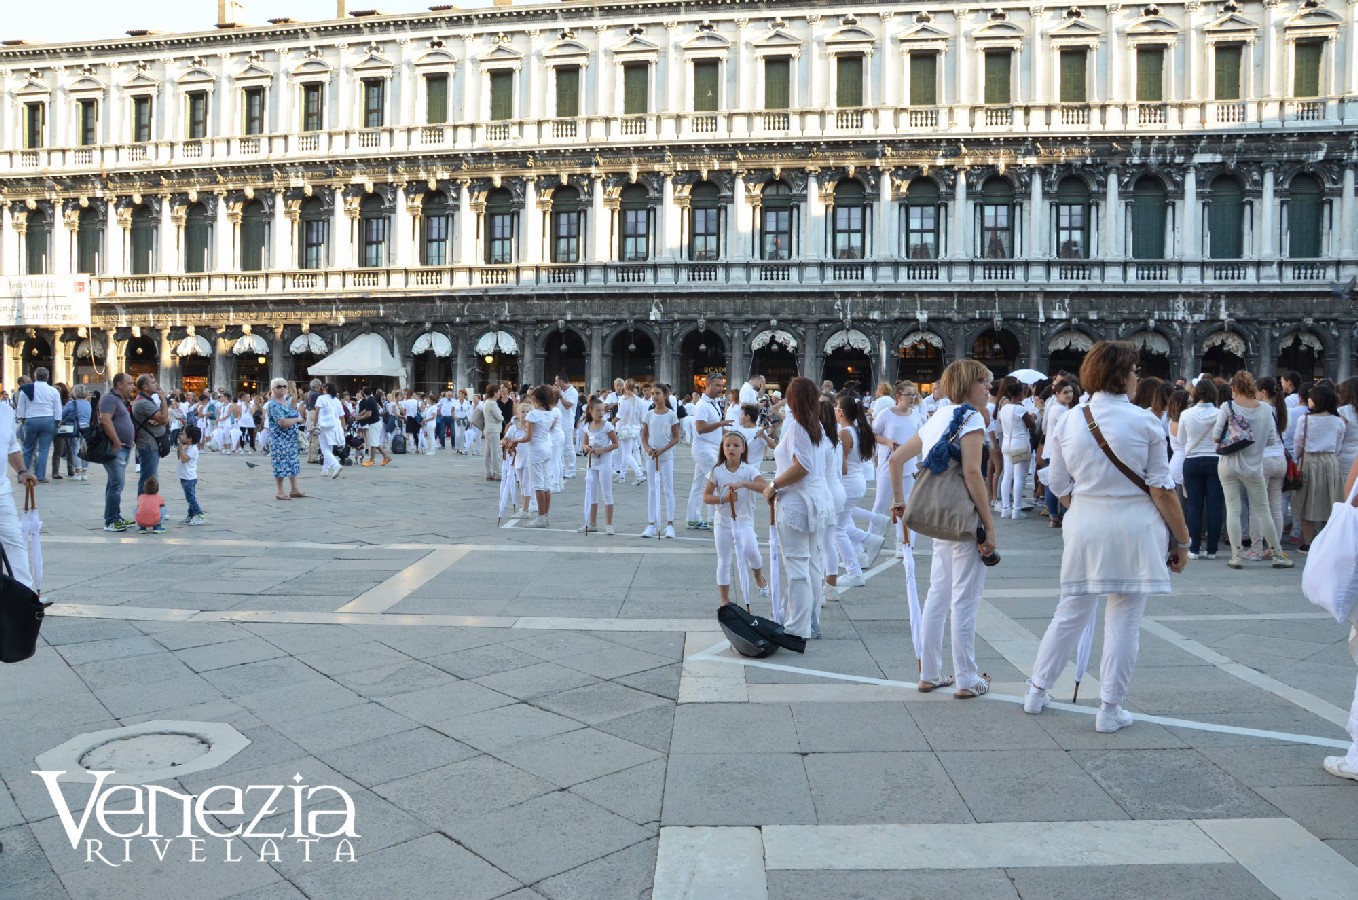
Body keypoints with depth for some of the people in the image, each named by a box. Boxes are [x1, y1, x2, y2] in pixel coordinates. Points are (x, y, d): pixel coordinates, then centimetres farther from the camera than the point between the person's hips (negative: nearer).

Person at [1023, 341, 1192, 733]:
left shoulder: (1069, 421, 1)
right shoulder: (1145, 421, -8)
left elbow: (1059, 486, 5)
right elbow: (1161, 489, -7)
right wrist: (1181, 539, 1)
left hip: (1083, 525, 3)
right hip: (1134, 527, -3)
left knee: (1070, 612, 16)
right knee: (1124, 621, 7)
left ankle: (1037, 692, 23)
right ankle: (1110, 710, 14)